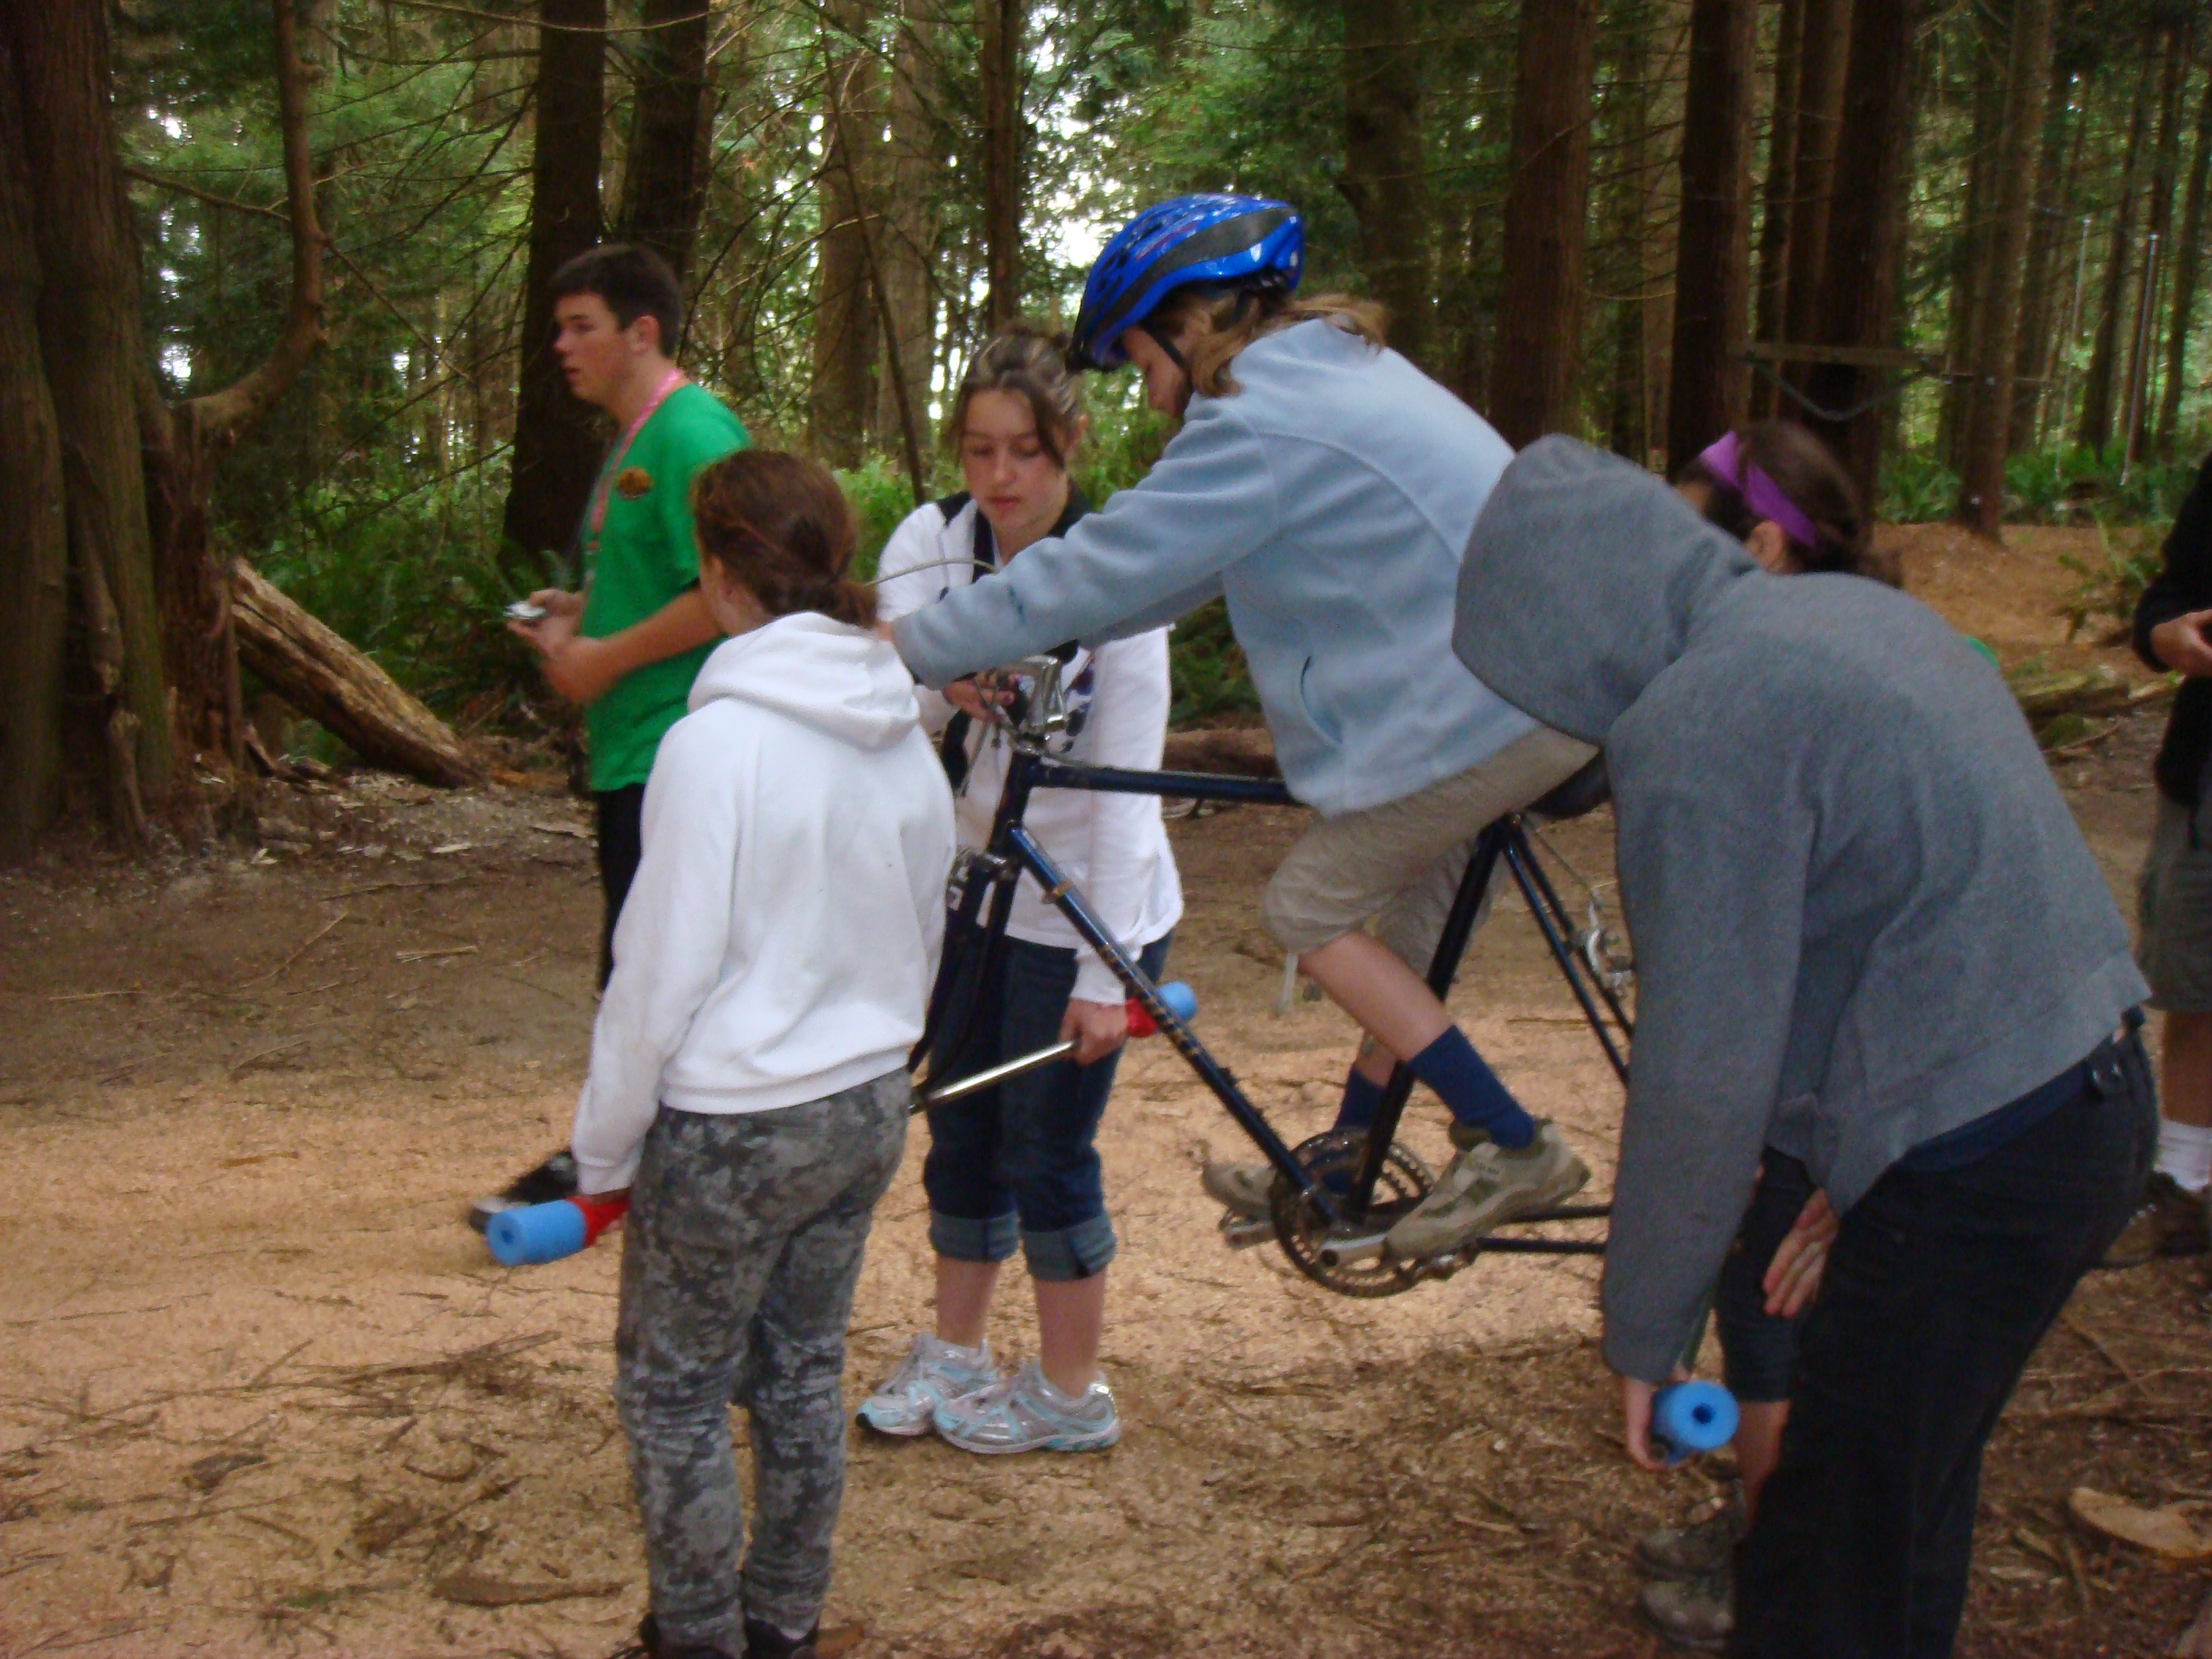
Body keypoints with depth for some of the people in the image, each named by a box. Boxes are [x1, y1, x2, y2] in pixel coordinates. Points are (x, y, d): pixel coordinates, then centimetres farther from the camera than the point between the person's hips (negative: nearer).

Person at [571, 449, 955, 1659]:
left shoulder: (718, 741, -20)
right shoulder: (905, 736, 1)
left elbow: (664, 968, -17)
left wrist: (604, 1148, -5)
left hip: (732, 1129, -7)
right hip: (868, 1106, 7)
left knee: (672, 1393, 11)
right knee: (802, 1374, 19)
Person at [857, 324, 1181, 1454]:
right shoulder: (930, 544, -5)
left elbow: (1125, 789, -16)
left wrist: (1107, 972, -18)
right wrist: (948, 683, -39)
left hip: (1087, 906, -4)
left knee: (1047, 1149, 2)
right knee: (962, 1130, 13)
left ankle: (1071, 1395, 20)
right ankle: (953, 1353, 33)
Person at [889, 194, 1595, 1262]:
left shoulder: (1260, 428, -16)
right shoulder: (1330, 367, 16)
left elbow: (1097, 568, -15)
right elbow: (1172, 564, 18)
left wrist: (912, 651, -5)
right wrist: (1007, 645, 13)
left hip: (1490, 710, -10)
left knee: (1309, 908, 2)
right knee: (1413, 923, 18)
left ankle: (1512, 1148, 5)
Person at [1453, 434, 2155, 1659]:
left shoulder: (1694, 727, -18)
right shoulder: (1846, 609, 11)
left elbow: (1705, 1071, -17)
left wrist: (1643, 1336, -5)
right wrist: (1836, 1194, 23)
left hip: (1977, 1167, -10)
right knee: (1905, 1516, 24)